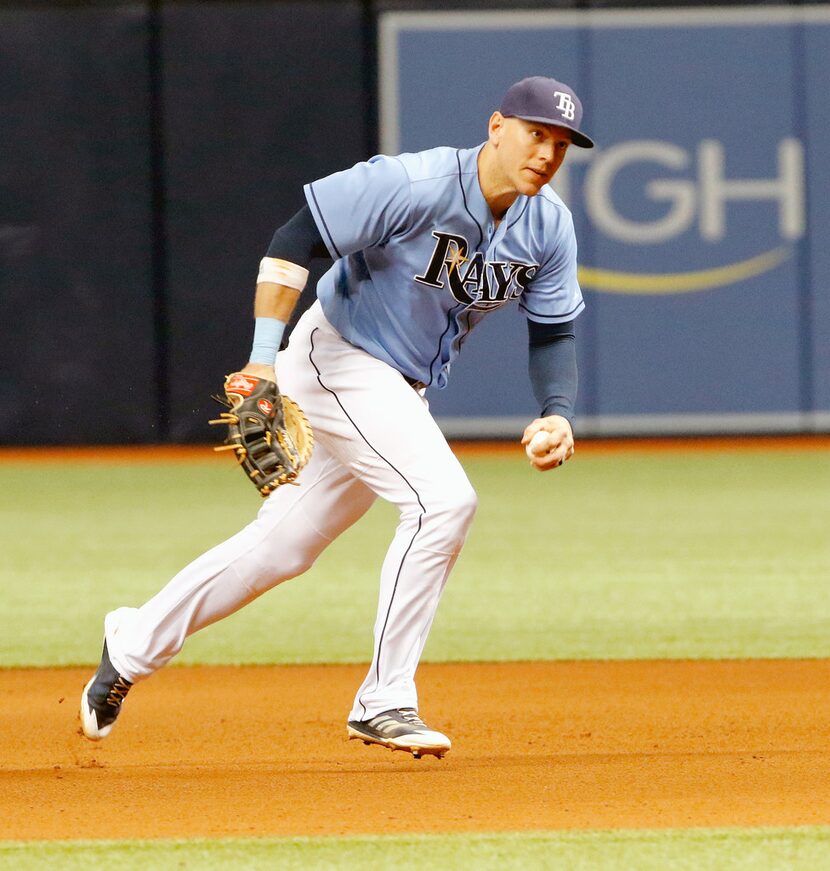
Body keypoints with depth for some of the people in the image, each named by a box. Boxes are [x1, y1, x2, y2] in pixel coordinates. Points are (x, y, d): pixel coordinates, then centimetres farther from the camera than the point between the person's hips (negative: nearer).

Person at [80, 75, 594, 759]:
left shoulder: (549, 226, -4)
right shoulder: (415, 186, -24)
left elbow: (554, 331, 6)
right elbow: (296, 238, -23)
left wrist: (557, 414, -12)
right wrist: (265, 355, -30)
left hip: (404, 391, 8)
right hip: (340, 361, -8)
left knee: (284, 546, 13)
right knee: (444, 499, -24)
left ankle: (134, 645, 29)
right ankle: (384, 701, -16)